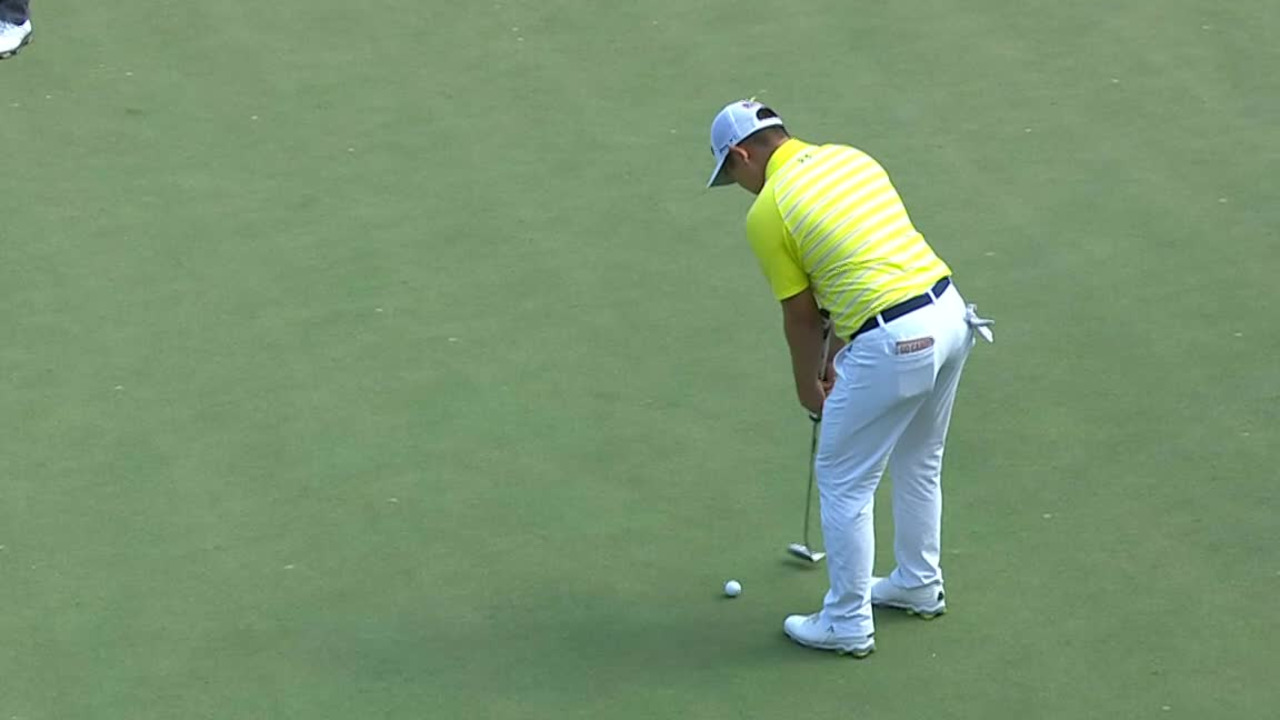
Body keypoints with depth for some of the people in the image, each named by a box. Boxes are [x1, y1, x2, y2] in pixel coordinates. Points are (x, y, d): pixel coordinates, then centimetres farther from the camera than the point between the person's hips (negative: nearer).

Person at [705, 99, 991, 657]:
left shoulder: (767, 212, -5)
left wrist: (809, 386, 20)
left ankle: (847, 623, 19)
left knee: (844, 482, 9)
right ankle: (919, 584, 44)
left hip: (893, 343, -8)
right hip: (950, 314, 8)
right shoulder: (851, 158, 15)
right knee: (920, 462, 27)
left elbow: (801, 315, 2)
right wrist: (838, 357, 28)